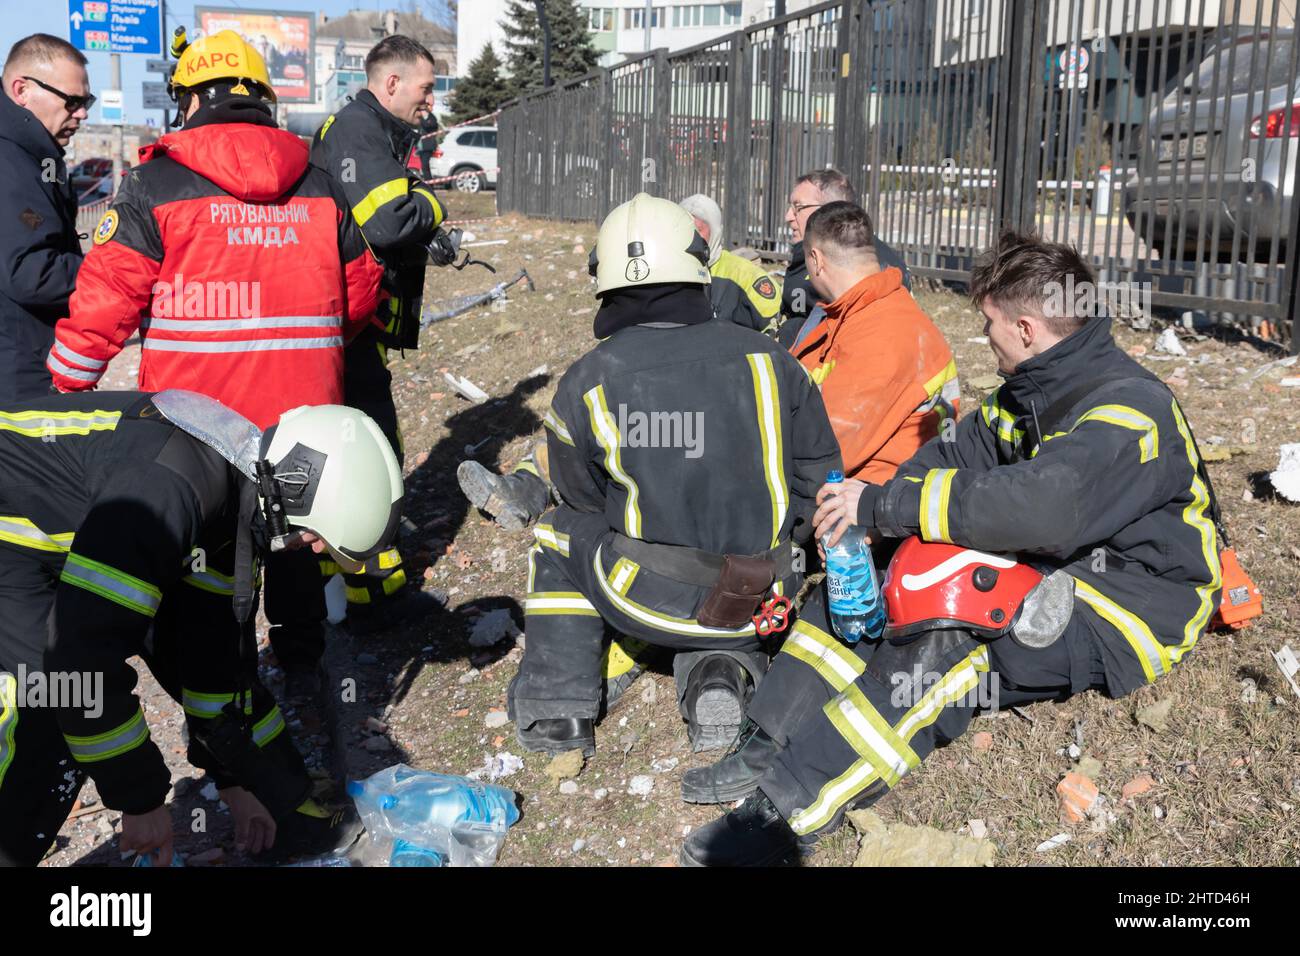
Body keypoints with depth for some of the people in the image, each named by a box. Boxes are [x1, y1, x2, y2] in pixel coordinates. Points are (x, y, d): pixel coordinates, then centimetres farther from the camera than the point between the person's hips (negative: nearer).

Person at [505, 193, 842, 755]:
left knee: (557, 534, 25)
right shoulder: (765, 358, -3)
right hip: (761, 603, 3)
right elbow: (818, 472, 5)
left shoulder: (583, 385, -8)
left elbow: (583, 502, 6)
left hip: (647, 601, -2)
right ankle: (722, 670, 7)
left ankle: (555, 709, 22)